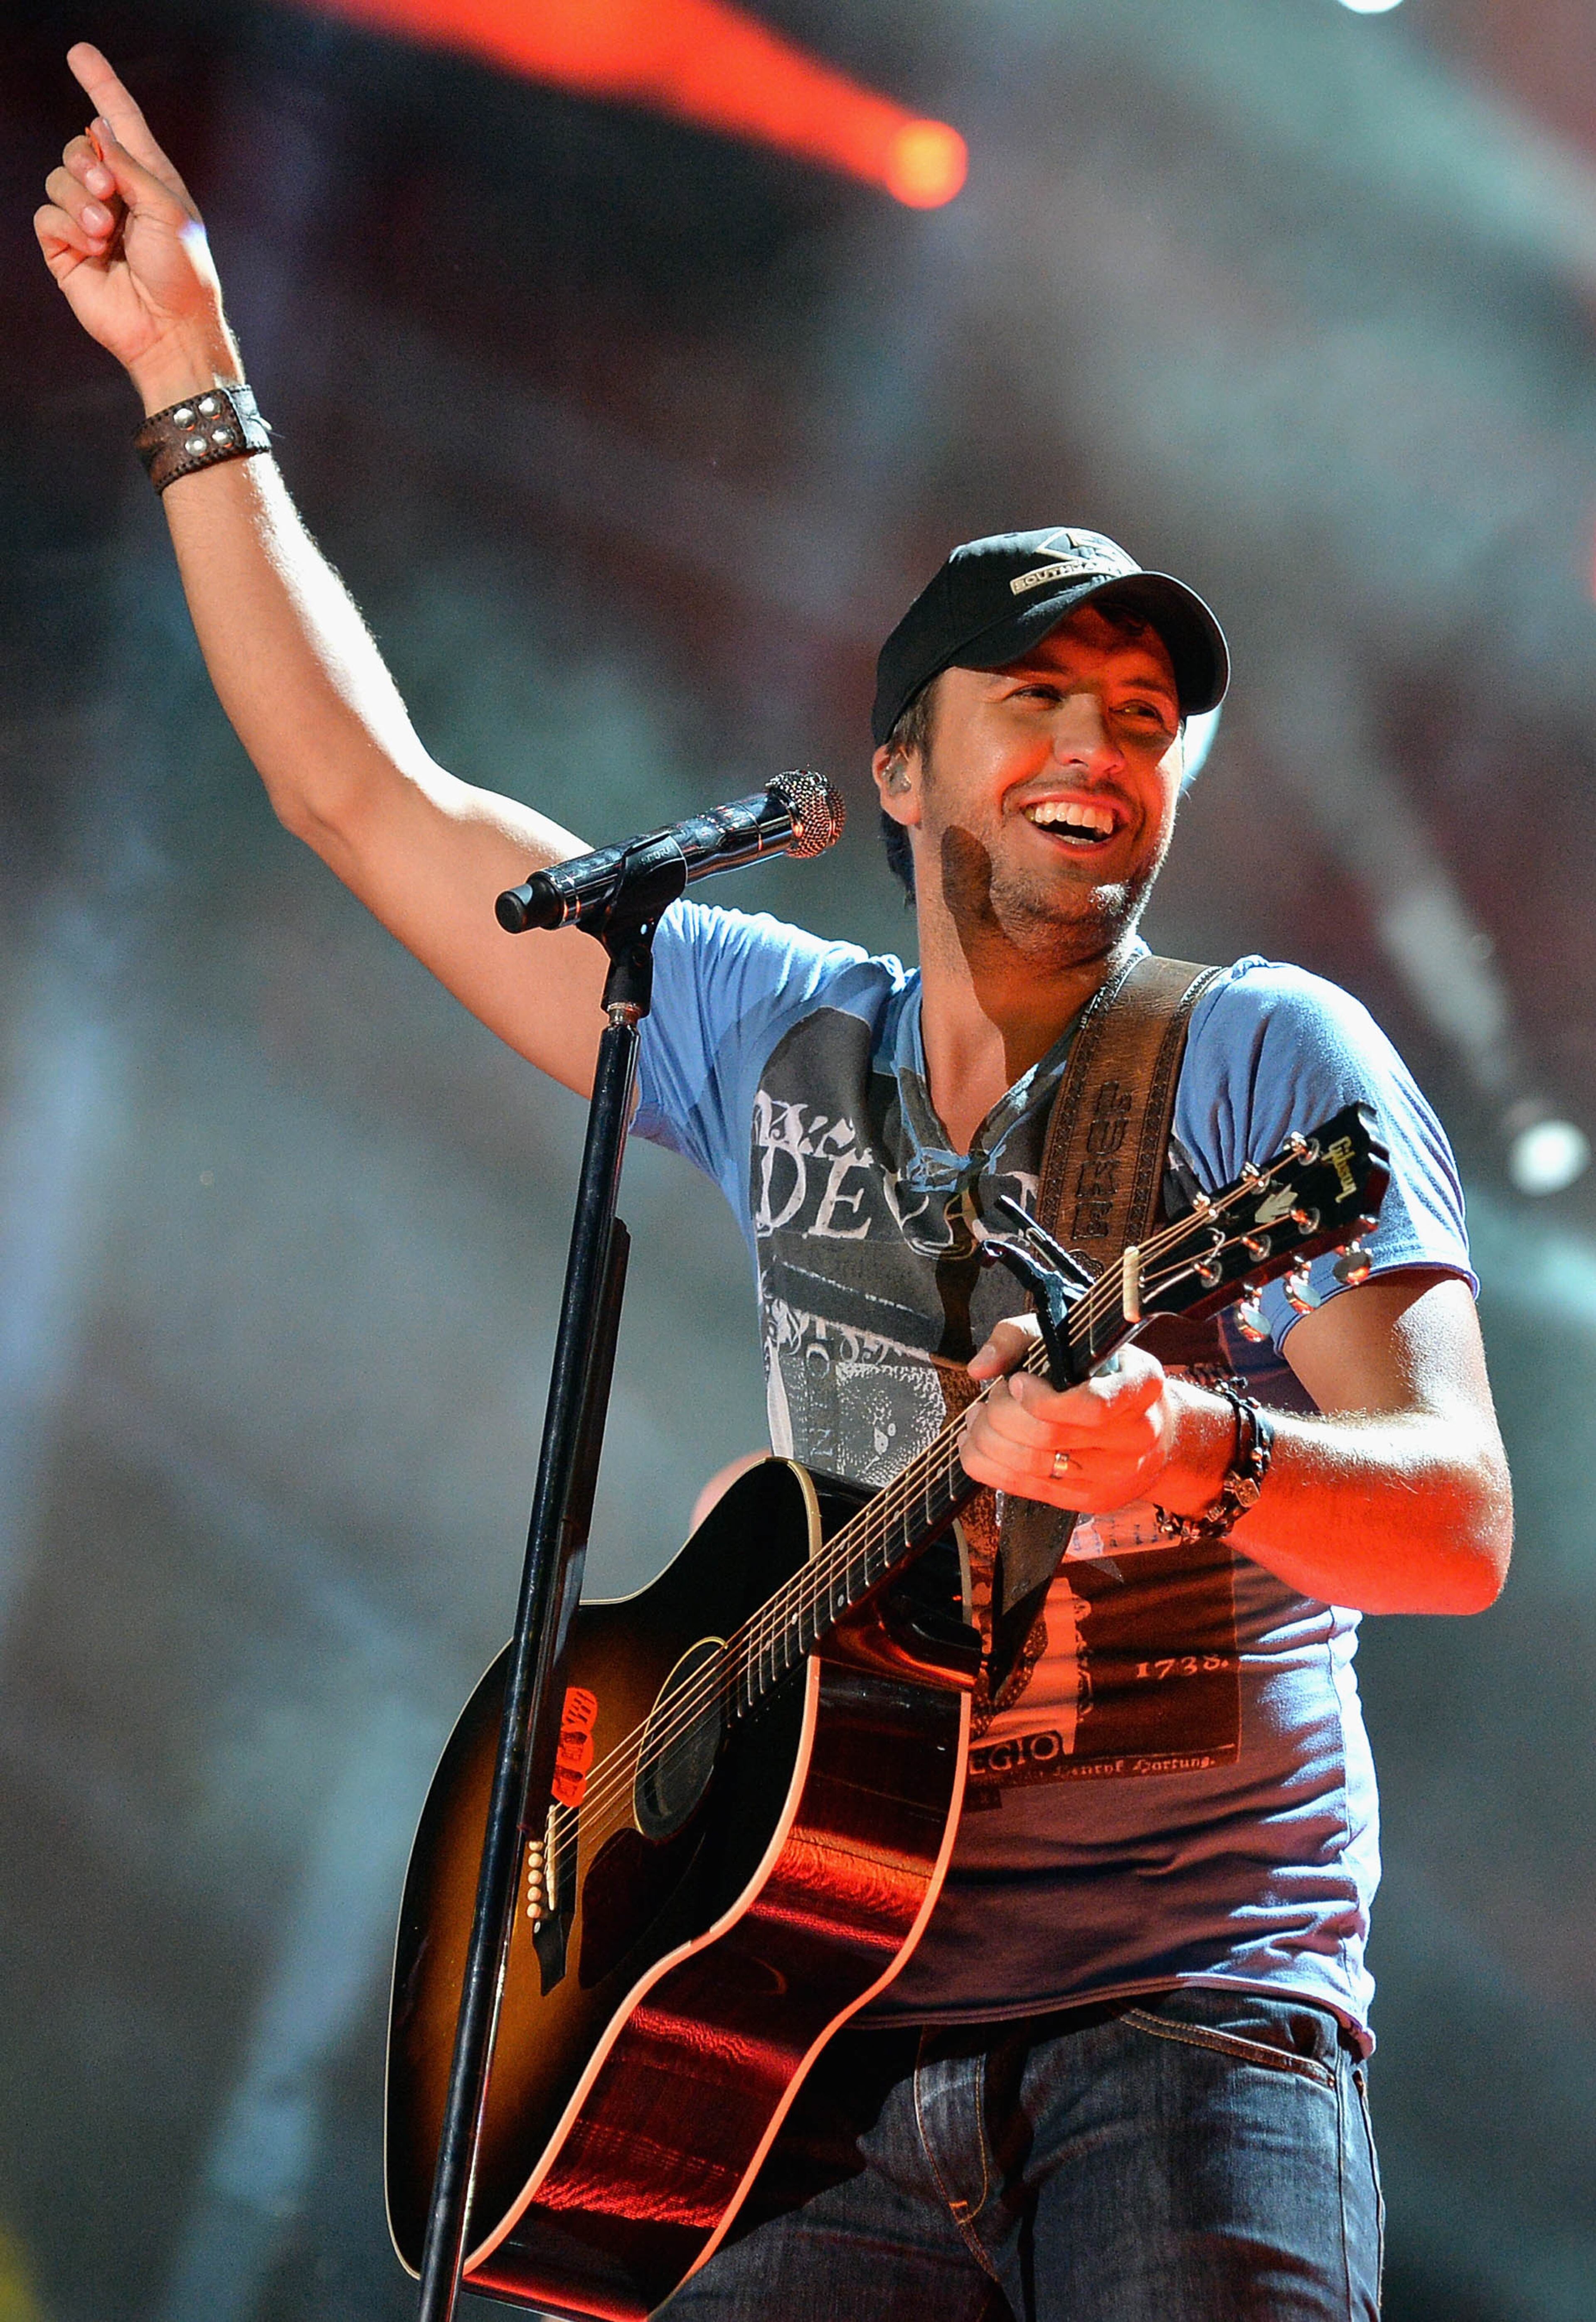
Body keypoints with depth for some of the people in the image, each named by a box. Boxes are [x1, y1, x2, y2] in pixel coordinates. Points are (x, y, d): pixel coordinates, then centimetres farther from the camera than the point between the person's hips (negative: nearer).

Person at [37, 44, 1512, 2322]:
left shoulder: (1268, 1056, 1)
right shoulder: (776, 1044, 14)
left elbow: (1461, 1520, -8)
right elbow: (368, 793, 18)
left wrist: (1191, 1459, -30)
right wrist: (187, 366, 18)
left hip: (1194, 2015, -3)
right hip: (848, 2033, 3)